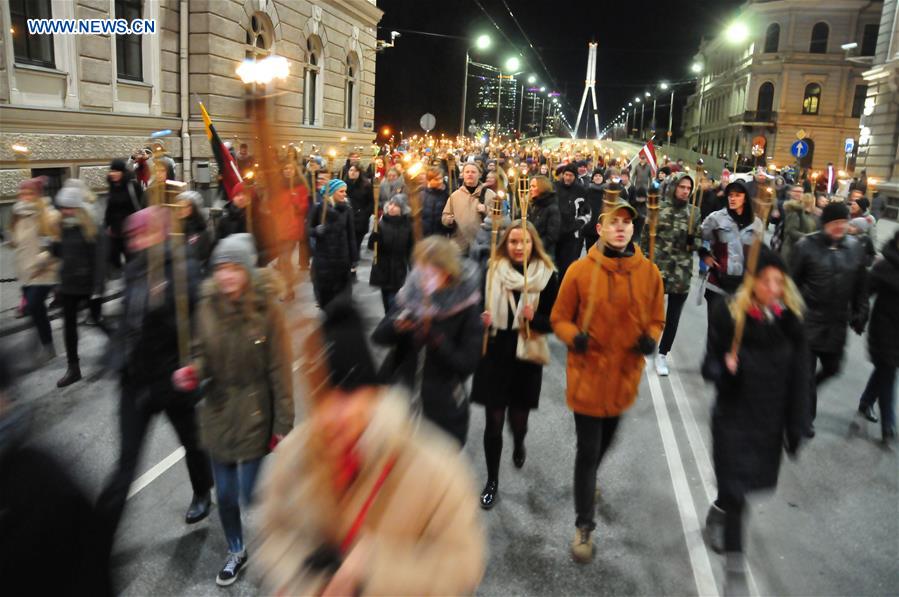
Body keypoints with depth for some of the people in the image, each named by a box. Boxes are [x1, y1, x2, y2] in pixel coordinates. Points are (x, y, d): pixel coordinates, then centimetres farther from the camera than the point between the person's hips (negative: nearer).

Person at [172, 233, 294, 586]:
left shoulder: (267, 308, -15)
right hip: (218, 412, 3)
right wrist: (192, 371, -18)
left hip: (254, 414, -3)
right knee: (225, 494, 15)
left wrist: (283, 424, -10)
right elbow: (203, 354, 6)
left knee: (248, 495, 3)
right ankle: (236, 551, 43)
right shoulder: (208, 305, -6)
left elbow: (279, 369, -12)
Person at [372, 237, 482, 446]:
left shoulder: (466, 307, -12)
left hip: (444, 409, -2)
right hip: (401, 400, 3)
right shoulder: (408, 296, -3)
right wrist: (396, 325, -26)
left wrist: (434, 335, -29)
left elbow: (467, 363, -17)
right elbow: (378, 337, -5)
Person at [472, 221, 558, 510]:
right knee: (493, 422, 3)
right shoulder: (491, 271, -3)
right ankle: (492, 481, 23)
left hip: (526, 359, 0)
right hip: (494, 356, 0)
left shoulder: (547, 277, -5)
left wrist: (535, 318, -22)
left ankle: (519, 444, 50)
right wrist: (481, 318, -17)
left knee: (518, 418, 12)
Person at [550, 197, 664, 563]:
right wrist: (573, 336, -24)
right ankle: (584, 526, 19)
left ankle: (588, 479, 57)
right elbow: (559, 318, -4)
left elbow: (656, 319, 8)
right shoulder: (580, 270, -13)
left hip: (625, 375, 4)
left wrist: (651, 338, -13)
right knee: (588, 449, 2)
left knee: (605, 441, 25)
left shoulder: (649, 273, -4)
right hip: (588, 374, -3)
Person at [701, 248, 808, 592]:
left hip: (770, 420, 3)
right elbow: (710, 365, -8)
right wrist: (724, 370, -31)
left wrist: (796, 426, 1)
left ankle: (717, 513, 50)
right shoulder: (729, 315, -14)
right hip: (733, 417, -3)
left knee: (736, 486, 17)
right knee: (735, 492, -2)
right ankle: (734, 566, 15)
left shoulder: (790, 320, -6)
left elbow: (799, 377, 0)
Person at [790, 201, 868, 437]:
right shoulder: (807, 245, -10)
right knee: (807, 370, 1)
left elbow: (860, 287, 10)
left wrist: (860, 315, 10)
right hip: (808, 320, -4)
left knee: (832, 368, 14)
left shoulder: (855, 247, 3)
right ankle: (806, 417, 18)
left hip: (837, 324, 4)